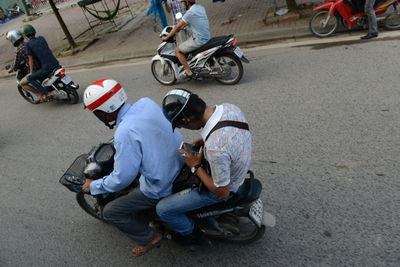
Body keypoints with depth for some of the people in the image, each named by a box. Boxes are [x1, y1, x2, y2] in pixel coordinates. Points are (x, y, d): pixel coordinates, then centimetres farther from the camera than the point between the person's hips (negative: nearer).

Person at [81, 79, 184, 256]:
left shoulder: (125, 133, -30)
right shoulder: (146, 102, -8)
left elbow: (122, 179, -22)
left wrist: (93, 186, -3)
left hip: (161, 187, -8)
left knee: (110, 212, 7)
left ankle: (149, 238, 23)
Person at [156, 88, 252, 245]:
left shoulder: (214, 148, -42)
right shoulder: (229, 107, -17)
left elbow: (222, 192, -27)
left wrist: (196, 166, -19)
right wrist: (206, 141, -4)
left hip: (222, 188, -8)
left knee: (163, 209, -1)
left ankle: (193, 235, 23)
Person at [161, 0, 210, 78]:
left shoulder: (190, 13, -18)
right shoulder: (200, 7, 8)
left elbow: (177, 27, -9)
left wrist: (166, 37, 2)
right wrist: (180, 28, 24)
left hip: (198, 40, -9)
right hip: (206, 38, 9)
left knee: (177, 50, 2)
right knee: (185, 47, 27)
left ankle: (188, 71, 2)